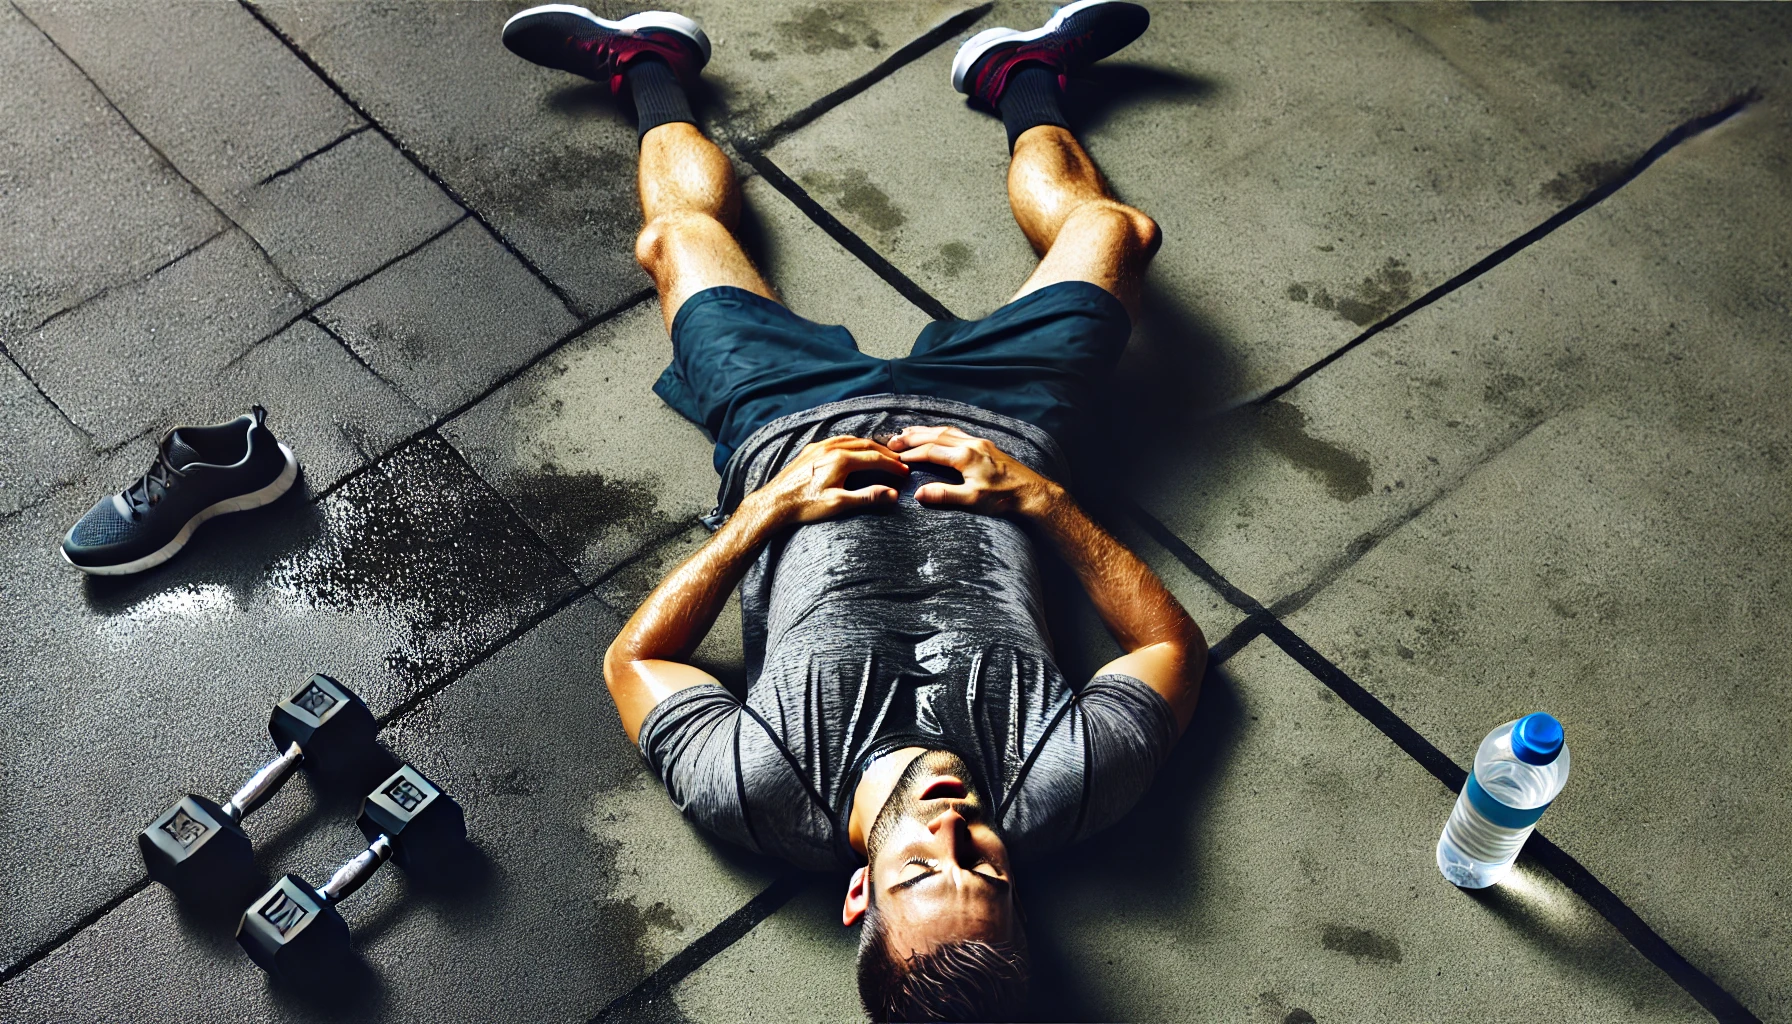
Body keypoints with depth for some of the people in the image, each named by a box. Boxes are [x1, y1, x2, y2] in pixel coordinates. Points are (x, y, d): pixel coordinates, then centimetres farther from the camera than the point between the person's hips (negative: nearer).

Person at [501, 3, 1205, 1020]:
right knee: (1109, 226, 10)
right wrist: (1042, 496, -29)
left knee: (679, 228, 12)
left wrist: (765, 508, -27)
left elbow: (634, 658, -18)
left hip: (793, 432, 0)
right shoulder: (1062, 795, -37)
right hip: (1001, 432, 1)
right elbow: (1176, 644, -18)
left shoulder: (763, 798, -38)